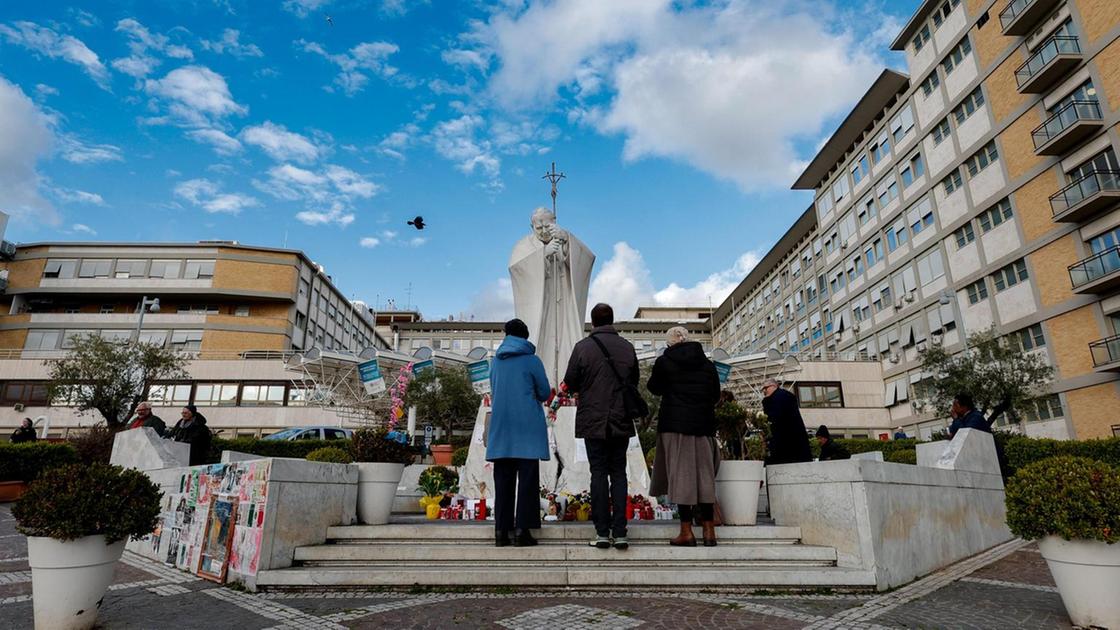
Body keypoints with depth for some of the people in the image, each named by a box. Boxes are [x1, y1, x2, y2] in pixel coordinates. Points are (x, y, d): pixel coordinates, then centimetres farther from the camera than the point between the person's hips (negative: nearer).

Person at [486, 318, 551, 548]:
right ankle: (522, 530, -3)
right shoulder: (531, 360, -3)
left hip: (501, 427, 4)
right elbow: (545, 393, 3)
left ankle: (501, 530, 7)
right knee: (527, 479, 1)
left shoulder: (496, 361, 8)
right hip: (528, 428, -4)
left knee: (503, 479, 7)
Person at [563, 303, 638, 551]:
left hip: (593, 421, -2)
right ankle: (619, 532, 6)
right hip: (621, 421, 2)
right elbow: (634, 382, 11)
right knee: (618, 472, 8)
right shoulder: (627, 347, 3)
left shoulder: (583, 346, -7)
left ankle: (602, 532, 5)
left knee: (598, 472, 4)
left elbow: (570, 382, -3)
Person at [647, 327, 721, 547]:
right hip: (703, 425, 3)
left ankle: (686, 531, 0)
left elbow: (654, 388, 11)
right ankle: (709, 530, 11)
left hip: (675, 424, -3)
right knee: (704, 473, 7)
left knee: (680, 473, 0)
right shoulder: (708, 364, 7)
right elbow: (716, 396, 14)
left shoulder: (664, 362, -2)